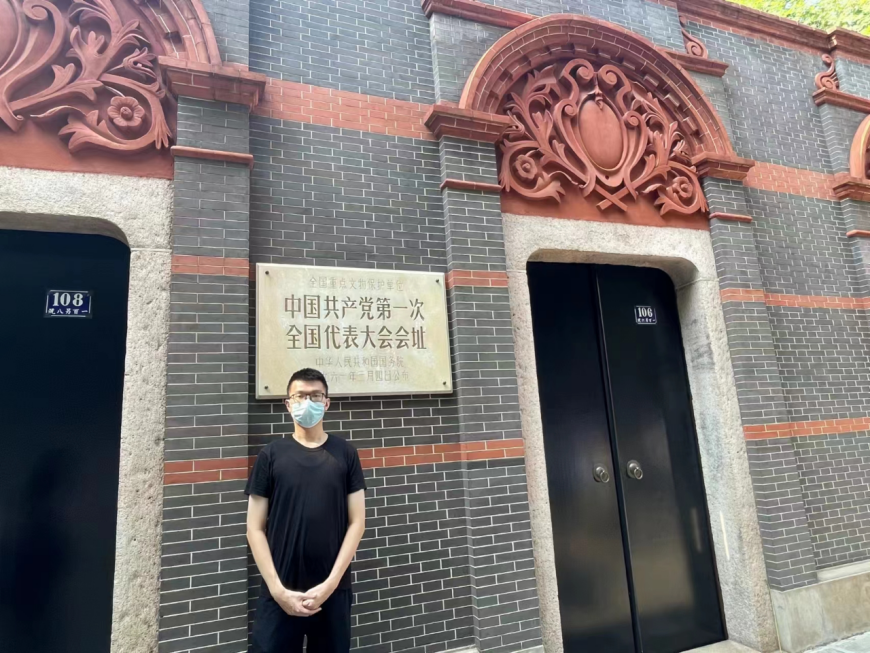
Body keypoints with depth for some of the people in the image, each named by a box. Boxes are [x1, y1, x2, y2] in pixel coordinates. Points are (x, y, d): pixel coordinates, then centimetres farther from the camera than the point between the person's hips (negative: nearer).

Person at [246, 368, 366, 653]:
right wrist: (277, 589, -8)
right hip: (280, 594, 0)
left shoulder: (345, 453, 1)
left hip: (333, 592, 1)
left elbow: (356, 522, 0)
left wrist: (331, 583, -7)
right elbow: (255, 528, 0)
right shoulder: (271, 455, 0)